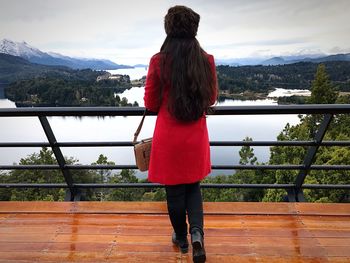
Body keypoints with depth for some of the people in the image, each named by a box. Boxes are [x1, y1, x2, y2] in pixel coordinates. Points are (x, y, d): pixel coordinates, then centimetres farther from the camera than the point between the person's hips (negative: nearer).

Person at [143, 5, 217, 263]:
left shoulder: (159, 61, -11)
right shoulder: (206, 60, -4)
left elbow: (150, 103, -6)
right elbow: (212, 99, 5)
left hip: (168, 136, -2)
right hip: (196, 135, 3)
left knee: (174, 190, 14)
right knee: (193, 186, 22)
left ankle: (181, 238, 32)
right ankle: (196, 231, 7)